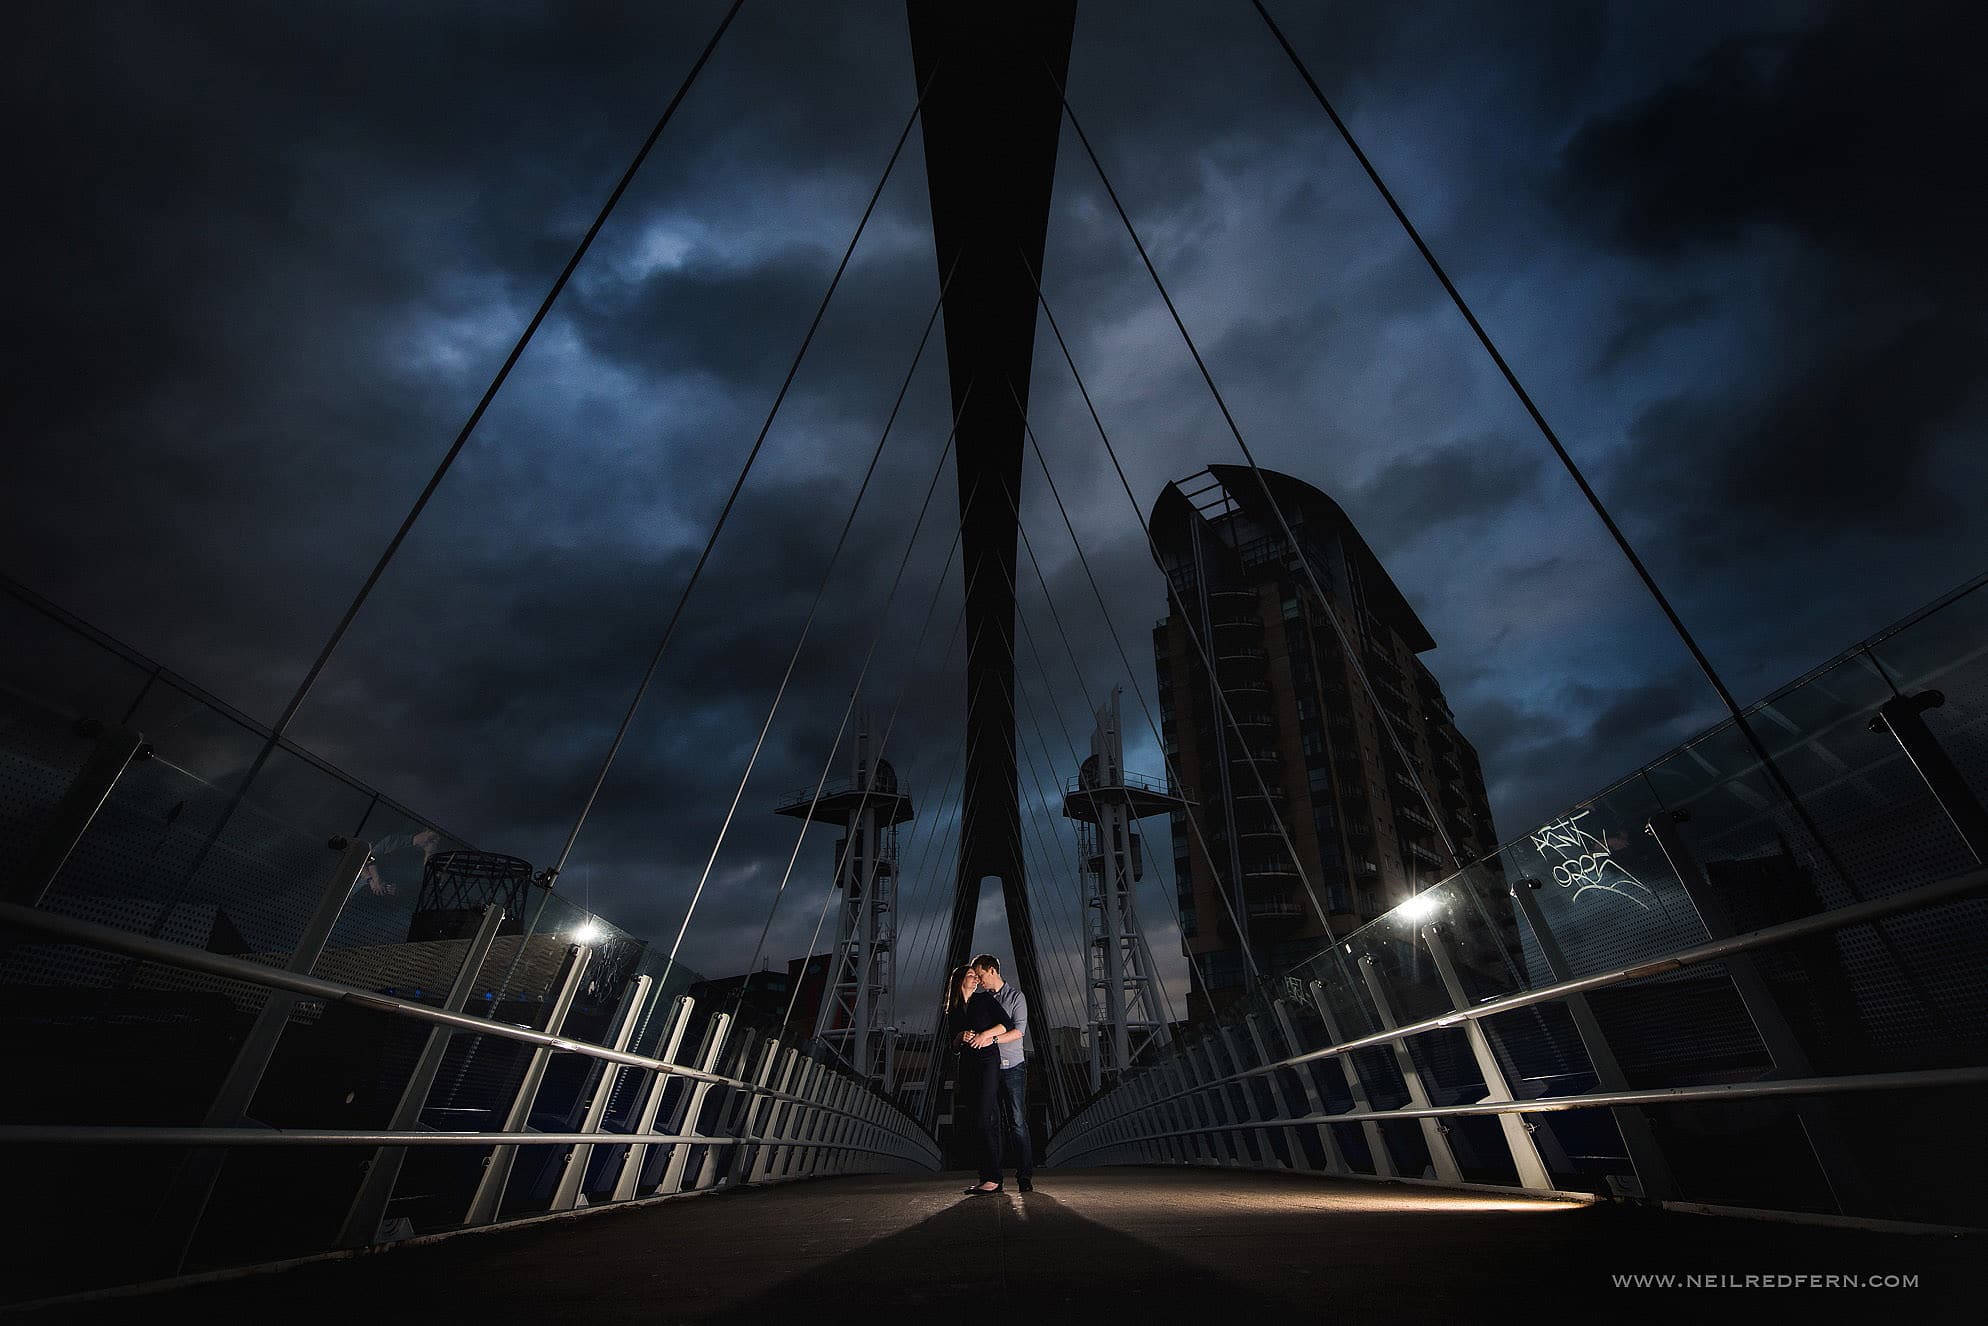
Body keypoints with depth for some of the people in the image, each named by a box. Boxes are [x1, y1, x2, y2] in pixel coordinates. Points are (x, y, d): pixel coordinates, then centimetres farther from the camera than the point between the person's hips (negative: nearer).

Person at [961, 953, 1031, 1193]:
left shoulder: (1015, 995, -2)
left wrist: (991, 1039, -21)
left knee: (1018, 1121, -2)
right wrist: (966, 1035, -16)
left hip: (1013, 1066, -4)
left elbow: (1018, 1030, -11)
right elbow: (965, 1026, 8)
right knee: (989, 1121, 3)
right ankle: (993, 1177, 9)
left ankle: (1025, 1176, 6)